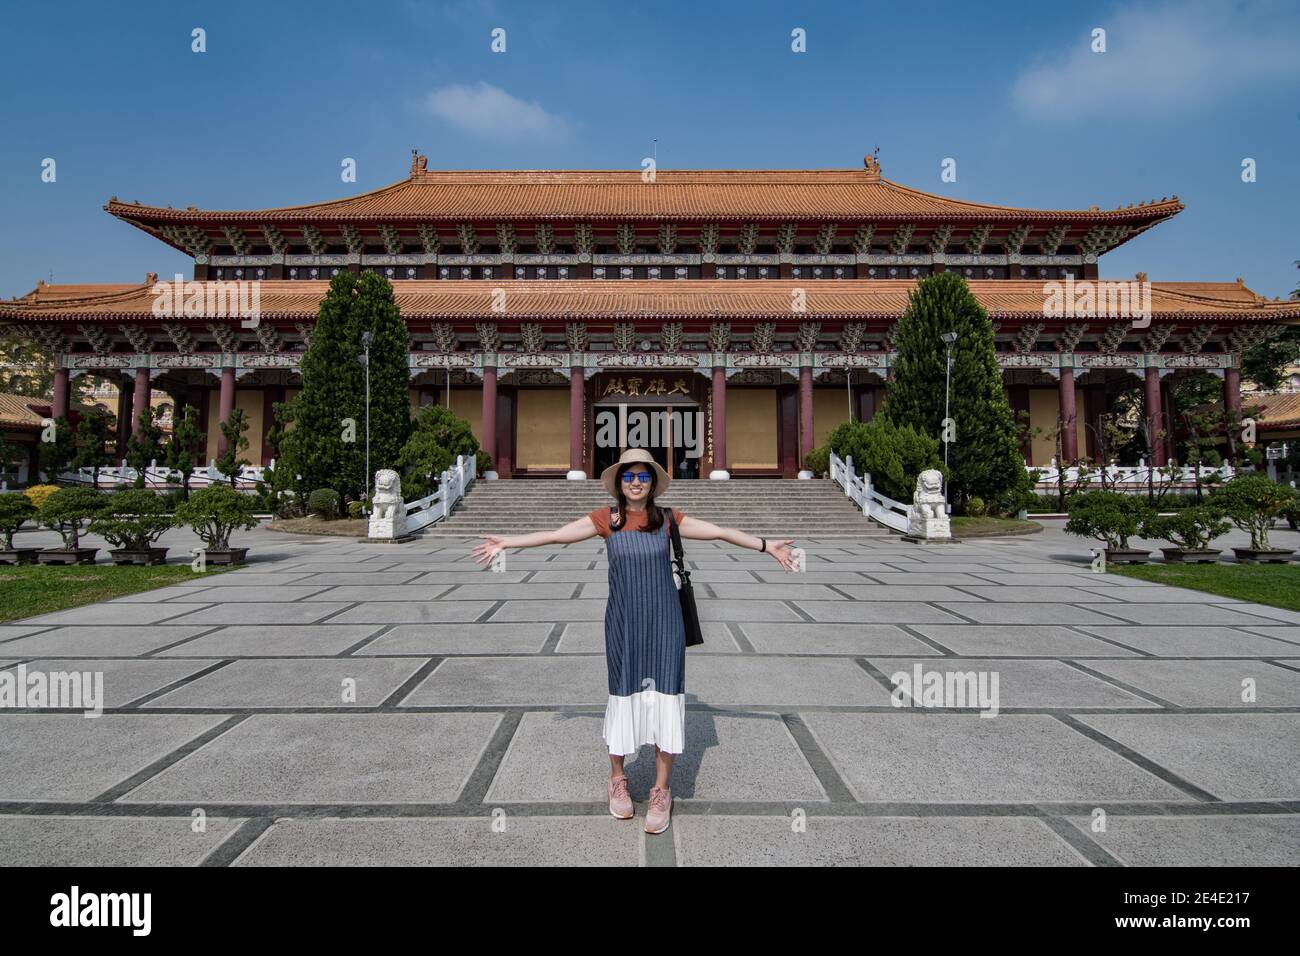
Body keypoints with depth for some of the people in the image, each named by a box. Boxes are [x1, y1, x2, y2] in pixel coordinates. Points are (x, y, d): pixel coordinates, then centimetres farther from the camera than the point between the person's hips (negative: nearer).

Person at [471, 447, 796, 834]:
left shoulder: (667, 519, -1)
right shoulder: (606, 519, -2)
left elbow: (720, 532, 1)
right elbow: (554, 535, 0)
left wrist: (766, 546, -1)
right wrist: (505, 542, 0)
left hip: (664, 622, 1)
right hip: (623, 623, 0)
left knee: (665, 697, 2)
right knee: (623, 695, 9)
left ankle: (661, 792, 18)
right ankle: (617, 780, 31)